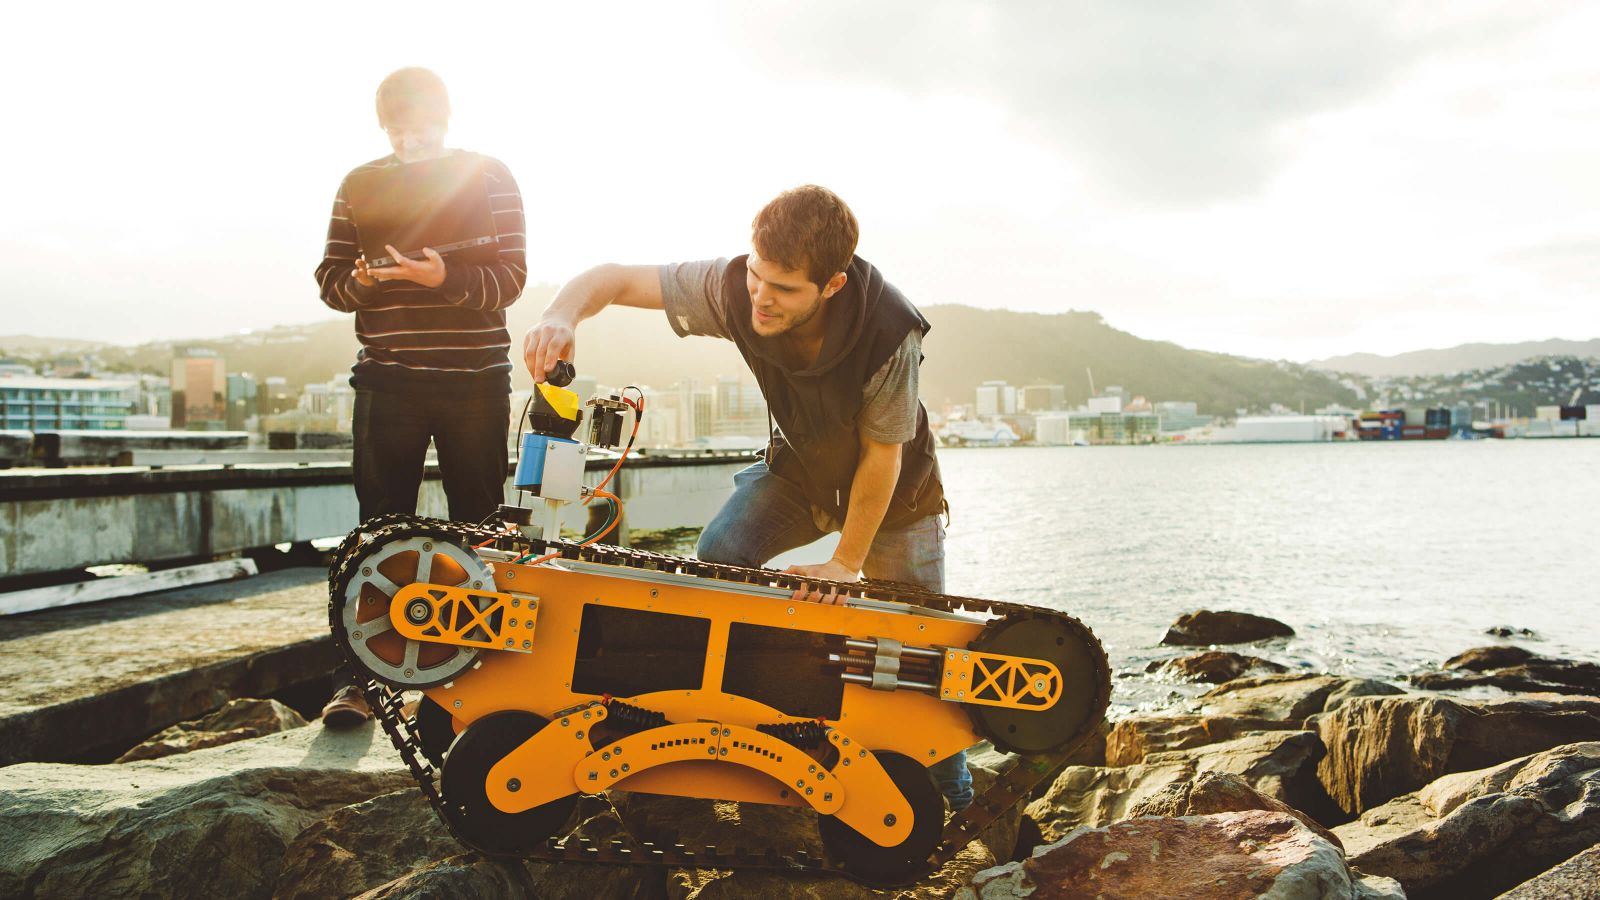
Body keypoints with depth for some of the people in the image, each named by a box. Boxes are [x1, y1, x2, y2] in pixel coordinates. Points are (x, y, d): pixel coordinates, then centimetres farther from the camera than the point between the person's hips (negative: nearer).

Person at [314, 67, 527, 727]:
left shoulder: (490, 176, 4)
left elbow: (510, 276, -5)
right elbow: (330, 278, 8)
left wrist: (444, 277, -22)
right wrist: (360, 281, -14)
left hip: (476, 380, -1)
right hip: (388, 380, 1)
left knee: (478, 530, 5)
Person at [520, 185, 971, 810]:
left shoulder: (888, 332, -39)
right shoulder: (734, 288, -30)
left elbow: (881, 455, -25)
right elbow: (613, 279, -23)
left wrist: (846, 563, -20)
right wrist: (562, 316, -46)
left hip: (894, 484, -3)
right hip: (798, 468, 3)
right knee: (719, 558, -20)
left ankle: (950, 788, 27)